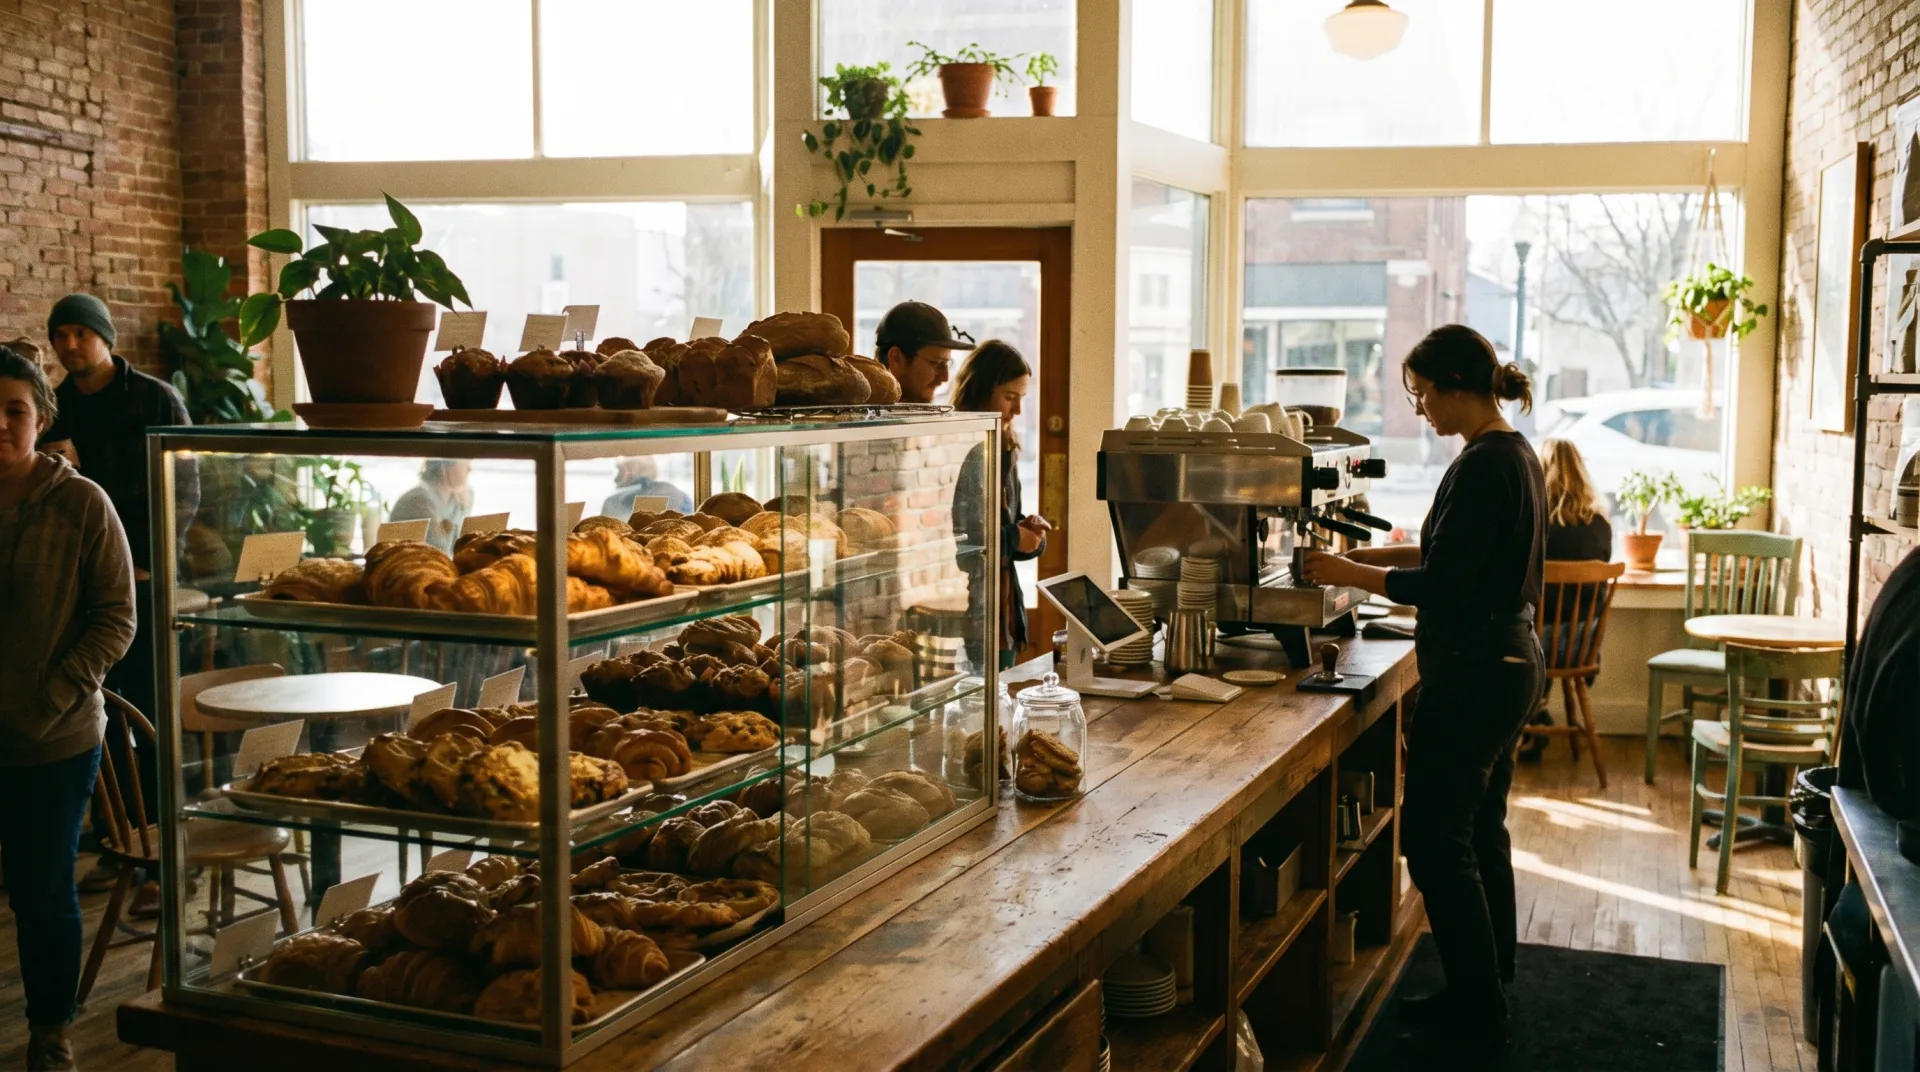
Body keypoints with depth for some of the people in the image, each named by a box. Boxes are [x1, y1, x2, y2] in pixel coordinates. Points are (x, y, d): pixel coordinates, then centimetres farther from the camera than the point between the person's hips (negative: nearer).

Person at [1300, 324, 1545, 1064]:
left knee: (1435, 838, -4)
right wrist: (1372, 555, 12)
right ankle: (1488, 991, 29)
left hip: (1474, 670, -11)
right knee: (1479, 830, 18)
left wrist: (1348, 573, -12)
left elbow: (1442, 584, -22)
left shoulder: (1483, 465, -20)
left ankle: (1475, 1024, 3)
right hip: (1507, 659, 11)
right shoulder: (1516, 454, 11)